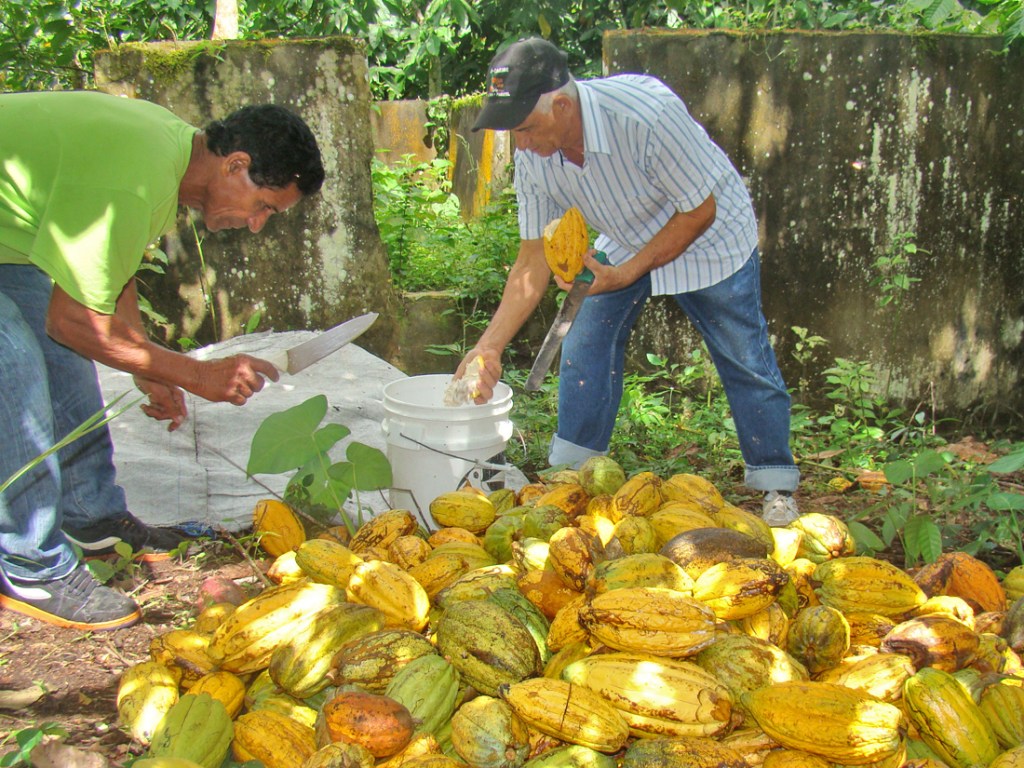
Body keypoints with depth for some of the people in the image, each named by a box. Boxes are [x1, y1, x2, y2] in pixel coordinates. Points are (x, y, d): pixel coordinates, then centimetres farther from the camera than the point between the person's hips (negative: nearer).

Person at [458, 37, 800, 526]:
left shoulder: (647, 114, -39)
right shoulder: (533, 155, -21)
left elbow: (699, 211, -26)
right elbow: (533, 262, -13)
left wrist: (628, 273, -30)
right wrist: (489, 345, -20)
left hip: (710, 236, -5)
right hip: (624, 241, 5)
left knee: (744, 357, -1)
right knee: (585, 347, -1)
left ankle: (776, 484, 15)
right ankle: (569, 474, 15)